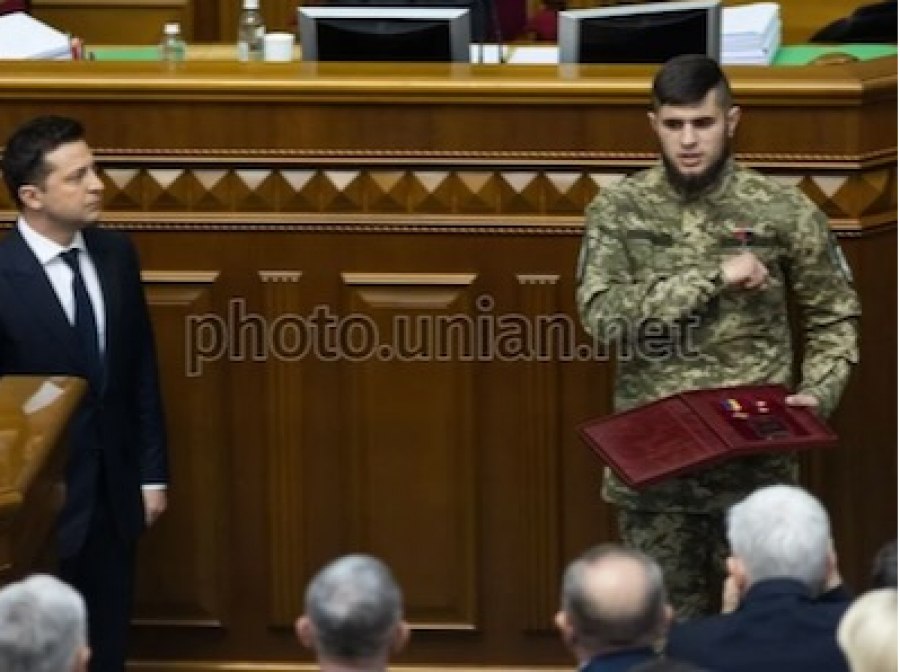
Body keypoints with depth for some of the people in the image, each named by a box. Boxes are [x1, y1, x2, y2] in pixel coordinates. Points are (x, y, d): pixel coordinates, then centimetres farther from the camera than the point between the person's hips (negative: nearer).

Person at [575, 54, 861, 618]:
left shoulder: (785, 211, -1)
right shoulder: (618, 210, 0)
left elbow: (834, 319, 9)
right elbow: (602, 316, -13)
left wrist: (817, 395, -9)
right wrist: (713, 276, -16)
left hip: (755, 461, -1)